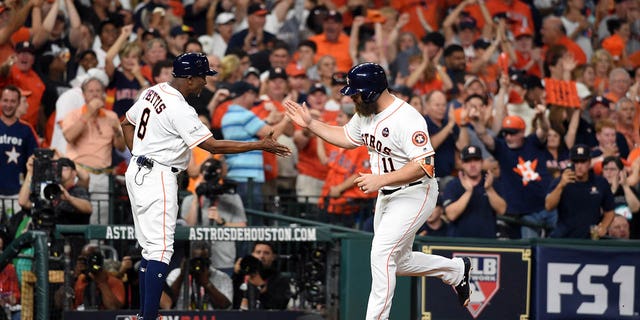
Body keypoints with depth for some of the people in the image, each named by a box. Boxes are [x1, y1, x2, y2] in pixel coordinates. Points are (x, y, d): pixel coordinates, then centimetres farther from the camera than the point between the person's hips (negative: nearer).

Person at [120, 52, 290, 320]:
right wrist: (260, 145, -17)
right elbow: (213, 146, -20)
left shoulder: (153, 92, 7)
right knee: (160, 248, -10)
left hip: (137, 173, 10)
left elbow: (127, 124, 19)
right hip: (158, 178, -10)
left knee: (150, 247, 13)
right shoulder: (179, 110, -20)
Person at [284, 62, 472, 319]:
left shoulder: (406, 119, -26)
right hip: (386, 196, 10)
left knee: (381, 255, -17)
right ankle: (456, 270, 37)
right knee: (397, 261, 18)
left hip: (414, 195, -10)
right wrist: (310, 124, 11)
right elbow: (347, 137, 21)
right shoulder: (365, 113, 2)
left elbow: (425, 165, -31)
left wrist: (381, 179, -33)